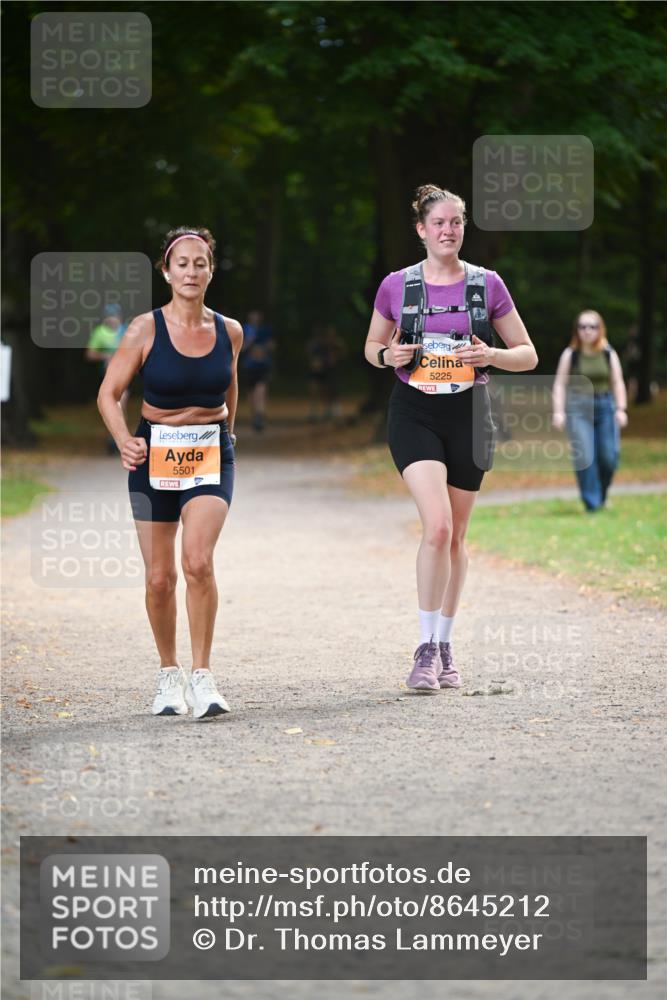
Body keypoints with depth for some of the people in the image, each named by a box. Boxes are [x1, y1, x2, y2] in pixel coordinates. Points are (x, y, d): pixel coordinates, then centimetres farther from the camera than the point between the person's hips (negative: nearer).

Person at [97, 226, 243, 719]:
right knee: (160, 576, 3)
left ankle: (202, 675, -13)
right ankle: (169, 674, 23)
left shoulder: (229, 332, 1)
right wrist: (124, 440, -19)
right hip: (155, 454, 0)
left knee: (199, 561, -20)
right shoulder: (146, 330, -7)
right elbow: (109, 393, -3)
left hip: (211, 455, 0)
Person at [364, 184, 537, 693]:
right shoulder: (396, 286, 1)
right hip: (414, 414, -2)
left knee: (455, 536, 9)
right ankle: (426, 648, -10)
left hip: (468, 414, 2)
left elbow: (528, 355, 6)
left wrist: (489, 355, -14)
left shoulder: (487, 284, 1)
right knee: (437, 526, -19)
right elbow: (372, 347, 15)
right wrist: (389, 355, -8)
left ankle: (446, 648, 24)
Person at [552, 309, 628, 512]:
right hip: (578, 408, -2)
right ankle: (591, 502, -8)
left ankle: (602, 495, 22)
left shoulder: (609, 355, 6)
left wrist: (621, 409, -2)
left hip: (605, 406, 2)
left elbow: (618, 383, 8)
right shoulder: (570, 355, 2)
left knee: (609, 457, -4)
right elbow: (560, 384, 2)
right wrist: (558, 411, -6)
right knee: (584, 457, -13)